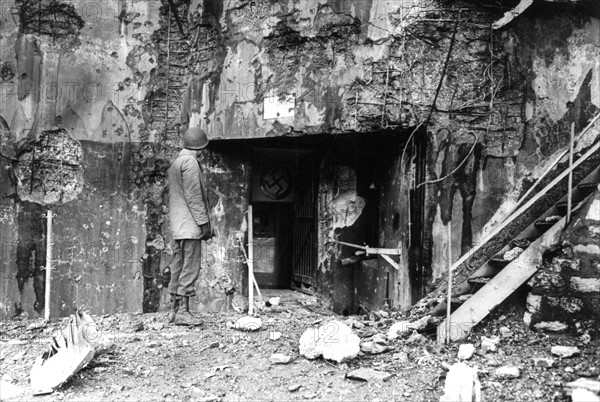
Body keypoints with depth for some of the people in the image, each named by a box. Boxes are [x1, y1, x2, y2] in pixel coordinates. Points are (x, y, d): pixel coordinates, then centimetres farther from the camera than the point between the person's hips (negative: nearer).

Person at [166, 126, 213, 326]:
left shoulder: (176, 163, 21)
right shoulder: (190, 161, -9)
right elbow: (193, 196, -15)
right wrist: (204, 222, -13)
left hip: (178, 226, 10)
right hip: (190, 224, -10)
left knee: (178, 268, 10)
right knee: (190, 268, -8)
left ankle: (174, 309, 13)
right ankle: (183, 311, -8)